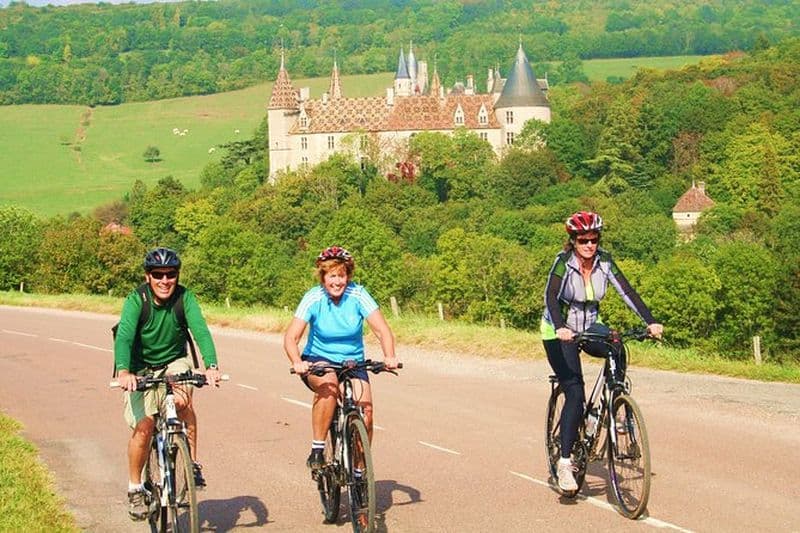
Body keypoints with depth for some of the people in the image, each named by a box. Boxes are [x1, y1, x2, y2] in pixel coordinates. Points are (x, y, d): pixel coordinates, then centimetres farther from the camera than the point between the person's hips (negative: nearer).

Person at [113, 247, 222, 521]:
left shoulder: (185, 298, -18)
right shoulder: (136, 300, -22)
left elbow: (201, 331, -30)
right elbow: (124, 337, -36)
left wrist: (211, 366, -48)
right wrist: (123, 372, -54)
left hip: (174, 361, 1)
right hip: (142, 368, -1)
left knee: (183, 400, -29)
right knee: (144, 427, -14)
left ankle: (194, 462, -12)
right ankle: (135, 488, 6)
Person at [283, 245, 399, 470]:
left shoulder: (358, 294, -13)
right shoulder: (314, 298, -15)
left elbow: (382, 329, -19)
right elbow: (291, 337, -21)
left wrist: (389, 356, -38)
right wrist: (297, 362, -41)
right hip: (319, 360, -2)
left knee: (365, 412, -18)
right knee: (328, 384, -36)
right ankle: (317, 450, -24)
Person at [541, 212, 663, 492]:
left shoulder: (604, 261, -10)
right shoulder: (564, 262, -22)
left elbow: (627, 291, -17)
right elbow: (550, 297, -36)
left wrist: (651, 322, -30)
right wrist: (561, 328, -54)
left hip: (590, 326, 5)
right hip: (559, 332, -5)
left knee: (617, 352, -25)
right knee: (574, 394, -18)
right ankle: (564, 463, -14)